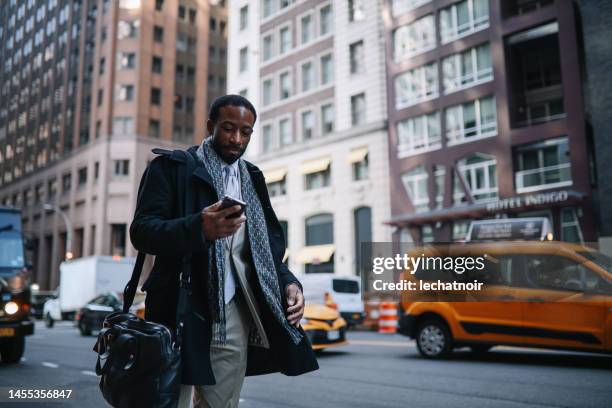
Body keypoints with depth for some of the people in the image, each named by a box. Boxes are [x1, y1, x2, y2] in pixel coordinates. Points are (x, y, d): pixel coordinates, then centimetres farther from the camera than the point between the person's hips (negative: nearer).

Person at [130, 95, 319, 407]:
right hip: (182, 311, -4)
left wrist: (287, 281, -1)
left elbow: (269, 242, 19)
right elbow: (141, 230, -9)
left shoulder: (252, 177, 17)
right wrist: (198, 228, -28)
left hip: (235, 314, 5)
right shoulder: (172, 166, 1)